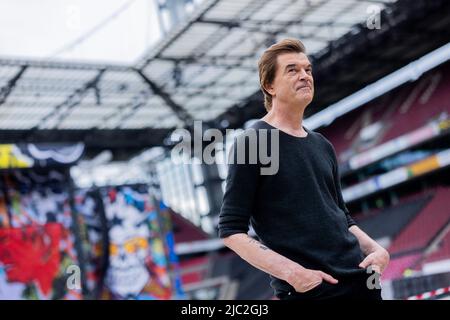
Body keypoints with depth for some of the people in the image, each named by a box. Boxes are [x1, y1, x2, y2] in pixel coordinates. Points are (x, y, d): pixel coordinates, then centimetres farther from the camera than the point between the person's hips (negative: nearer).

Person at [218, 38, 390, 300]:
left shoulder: (323, 146, 13)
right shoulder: (251, 143, -6)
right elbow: (232, 230, -10)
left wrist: (375, 249, 3)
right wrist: (288, 270, -20)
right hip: (306, 290, -6)